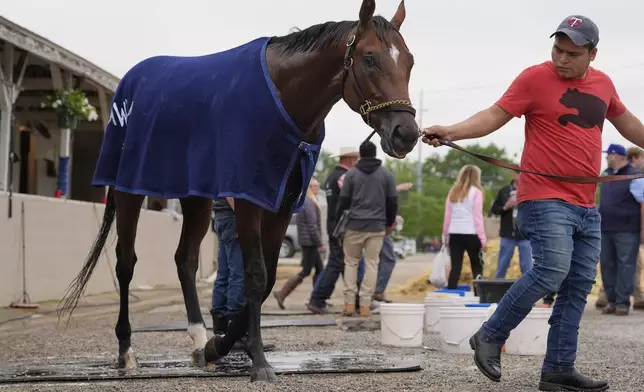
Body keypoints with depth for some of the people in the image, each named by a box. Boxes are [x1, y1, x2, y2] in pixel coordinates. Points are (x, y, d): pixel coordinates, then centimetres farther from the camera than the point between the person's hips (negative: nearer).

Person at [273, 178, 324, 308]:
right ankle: (281, 294, -2)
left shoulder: (303, 201, 15)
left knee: (319, 269, 11)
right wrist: (319, 243, -16)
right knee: (306, 272, -4)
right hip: (310, 242, -10)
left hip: (307, 242, 10)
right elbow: (312, 225, -20)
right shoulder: (309, 203, -16)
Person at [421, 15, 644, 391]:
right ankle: (490, 337, -2)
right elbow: (495, 115, -11)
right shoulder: (535, 78, -5)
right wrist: (451, 132, -26)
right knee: (553, 269, -19)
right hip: (545, 199, -7)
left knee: (579, 284, 4)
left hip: (586, 206, 7)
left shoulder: (603, 83, 13)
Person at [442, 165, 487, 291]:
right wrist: (483, 239, -4)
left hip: (454, 234, 4)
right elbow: (477, 217, -6)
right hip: (471, 234, -4)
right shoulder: (476, 192, -2)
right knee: (477, 268, 5)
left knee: (455, 267, 5)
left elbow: (447, 216, 12)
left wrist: (446, 235, 18)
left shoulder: (453, 192, 11)